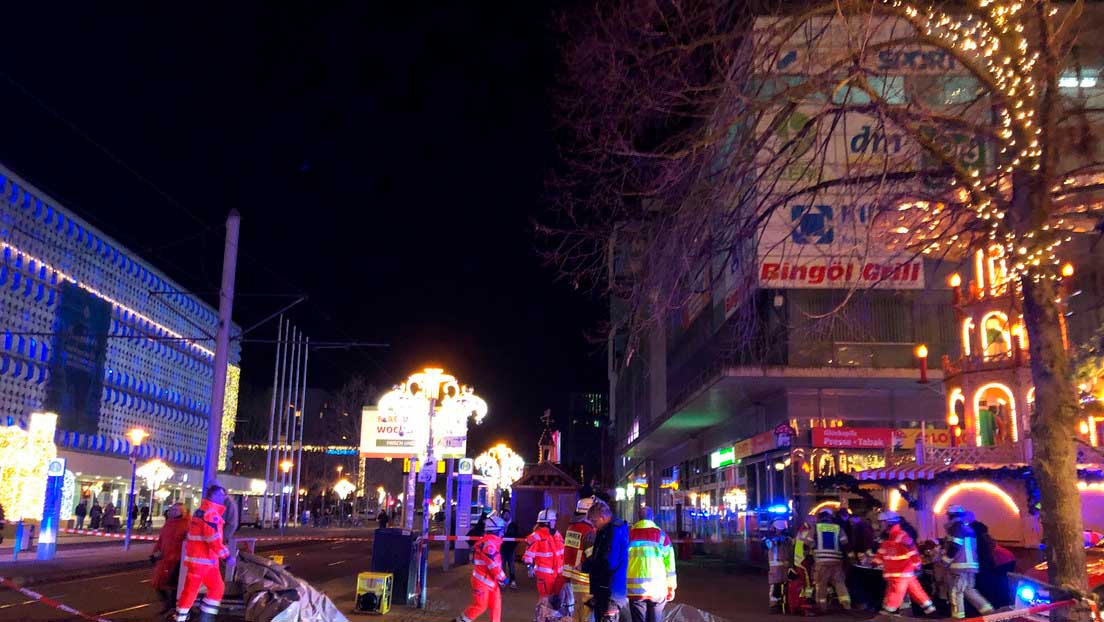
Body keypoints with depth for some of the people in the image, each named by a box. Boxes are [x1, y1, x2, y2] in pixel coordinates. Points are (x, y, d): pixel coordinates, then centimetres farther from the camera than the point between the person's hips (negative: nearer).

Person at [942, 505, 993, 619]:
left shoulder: (956, 527, -9)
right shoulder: (969, 528, 19)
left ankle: (958, 617, -3)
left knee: (956, 591, -3)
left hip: (960, 565, -9)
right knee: (969, 589, 16)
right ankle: (987, 609, 6)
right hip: (971, 564, 9)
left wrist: (945, 560, -9)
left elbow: (954, 546, -18)